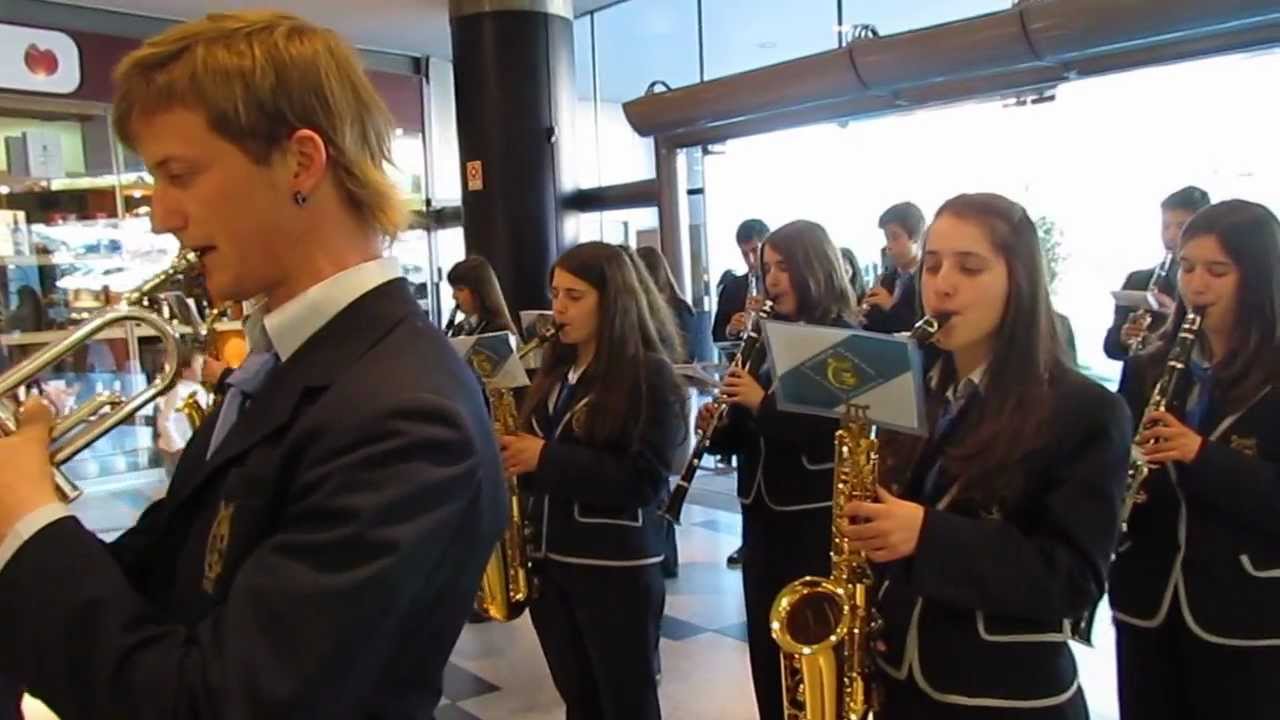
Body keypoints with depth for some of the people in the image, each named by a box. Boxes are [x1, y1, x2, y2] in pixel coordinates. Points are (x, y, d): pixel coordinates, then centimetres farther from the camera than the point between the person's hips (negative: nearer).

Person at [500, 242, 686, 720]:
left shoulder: (649, 375, -10)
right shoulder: (554, 369, 9)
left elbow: (643, 481, -18)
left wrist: (547, 457, -22)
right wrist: (511, 457, -4)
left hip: (618, 569, -6)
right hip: (548, 561, 6)